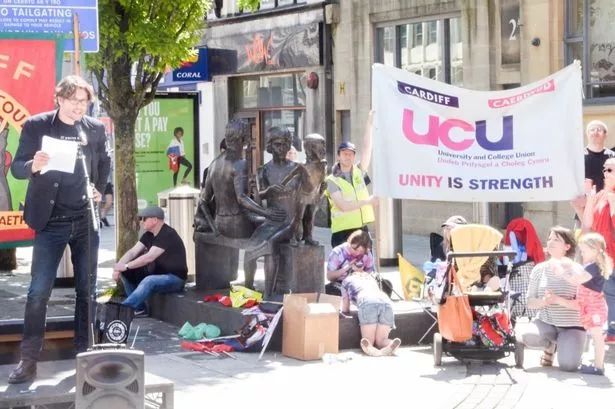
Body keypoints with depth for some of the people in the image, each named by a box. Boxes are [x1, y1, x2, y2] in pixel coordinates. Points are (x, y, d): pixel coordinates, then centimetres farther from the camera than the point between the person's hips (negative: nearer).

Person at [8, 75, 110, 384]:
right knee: (38, 291, -7)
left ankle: (84, 353, 18)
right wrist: (34, 166, -26)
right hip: (51, 222, -3)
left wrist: (100, 190, 2)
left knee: (87, 289, 8)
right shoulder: (36, 126, -4)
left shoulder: (96, 129, 5)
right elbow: (16, 167, -5)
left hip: (86, 221, 3)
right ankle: (28, 360, -2)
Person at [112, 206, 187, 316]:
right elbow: (133, 252, 1)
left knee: (149, 281, -37)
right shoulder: (149, 235, 8)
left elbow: (149, 257, -28)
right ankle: (139, 309, -5)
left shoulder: (168, 235, -20)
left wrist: (125, 266, -25)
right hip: (156, 273, 9)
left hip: (175, 278, -9)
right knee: (127, 273, -3)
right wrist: (118, 267, -16)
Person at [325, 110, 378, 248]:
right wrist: (367, 201, -13)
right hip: (342, 232, -5)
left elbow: (367, 148, 4)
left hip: (362, 229, 5)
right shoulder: (332, 181, -5)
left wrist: (369, 123, -1)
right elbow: (343, 205, -16)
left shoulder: (358, 172, 10)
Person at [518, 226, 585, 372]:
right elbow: (530, 302, 3)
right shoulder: (539, 269, 2)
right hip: (545, 323, 2)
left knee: (568, 365, -25)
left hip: (571, 326, -2)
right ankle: (550, 345, 5)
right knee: (526, 335, -32)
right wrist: (543, 301, -20)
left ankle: (563, 345, 14)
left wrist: (558, 300, -25)